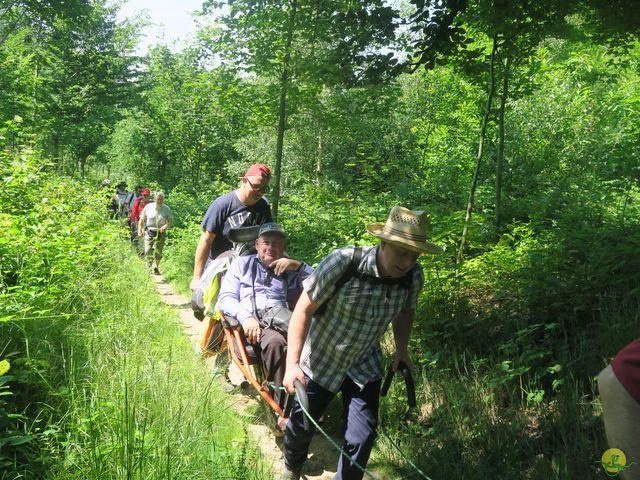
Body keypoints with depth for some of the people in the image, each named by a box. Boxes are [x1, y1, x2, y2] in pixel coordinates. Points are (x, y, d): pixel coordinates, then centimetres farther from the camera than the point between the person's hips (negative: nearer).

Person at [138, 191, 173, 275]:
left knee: (159, 252, 4)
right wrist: (139, 230, -1)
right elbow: (142, 219, 6)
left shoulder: (167, 209, 1)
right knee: (148, 251, -12)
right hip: (149, 231, -1)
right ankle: (149, 262, 18)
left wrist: (166, 226, -19)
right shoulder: (148, 207, 0)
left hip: (161, 233, 1)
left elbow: (171, 221, 2)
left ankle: (156, 267, 23)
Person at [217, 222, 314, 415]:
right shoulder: (242, 264, 25)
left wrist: (299, 265, 0)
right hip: (252, 322, -2)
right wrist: (246, 317, -9)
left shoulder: (291, 269, 27)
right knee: (274, 342, -38)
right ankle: (283, 408, -34)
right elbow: (225, 298, 12)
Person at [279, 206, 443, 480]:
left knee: (361, 438, -1)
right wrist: (292, 364, -25)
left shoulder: (414, 277, -17)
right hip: (320, 360, -2)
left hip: (365, 365, 3)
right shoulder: (342, 263, -31)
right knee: (302, 423, 16)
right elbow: (304, 309, -23)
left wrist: (402, 349, 2)